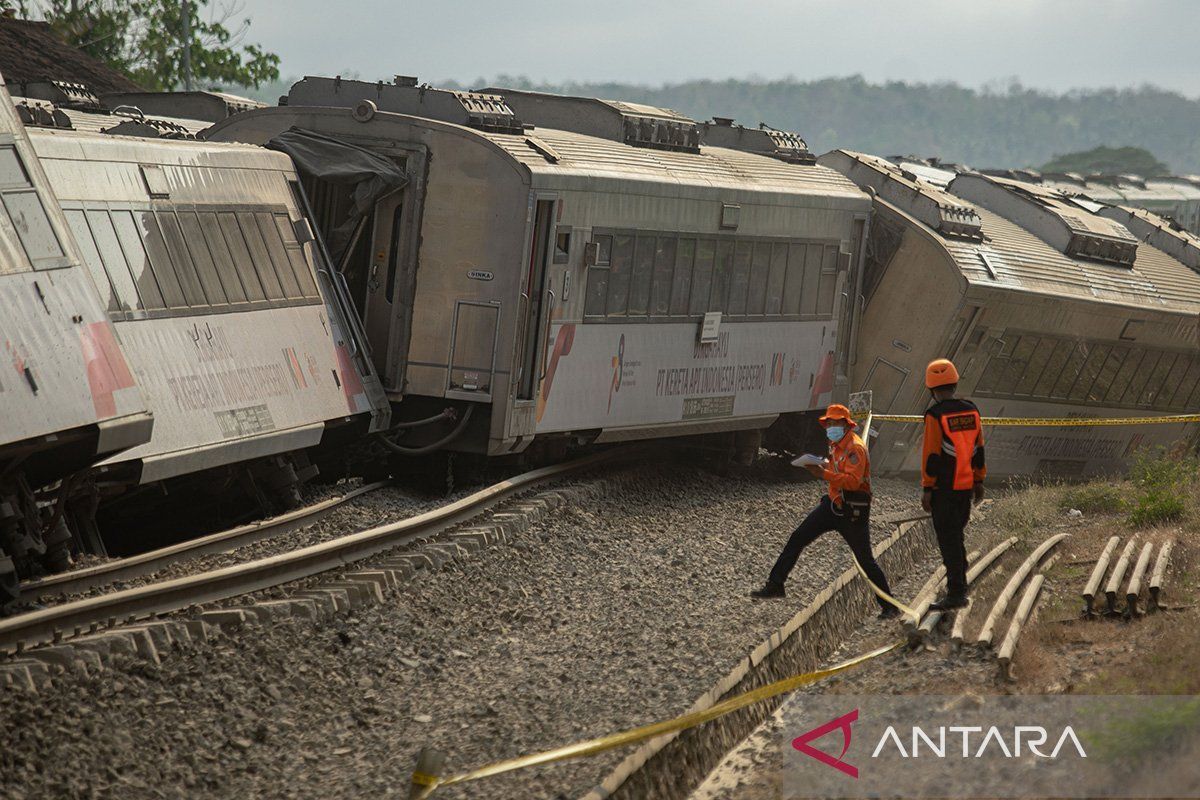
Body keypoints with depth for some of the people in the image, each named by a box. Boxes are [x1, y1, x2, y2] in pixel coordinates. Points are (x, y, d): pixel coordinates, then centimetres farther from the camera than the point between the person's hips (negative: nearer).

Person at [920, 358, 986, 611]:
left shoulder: (935, 415, -15)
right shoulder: (971, 410, 5)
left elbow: (931, 455, -15)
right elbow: (979, 449, 11)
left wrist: (927, 490, -10)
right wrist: (978, 481, 20)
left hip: (944, 488, -7)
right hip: (966, 485, 7)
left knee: (948, 540, -2)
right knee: (957, 535, 21)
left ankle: (956, 593, -3)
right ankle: (958, 584, 31)